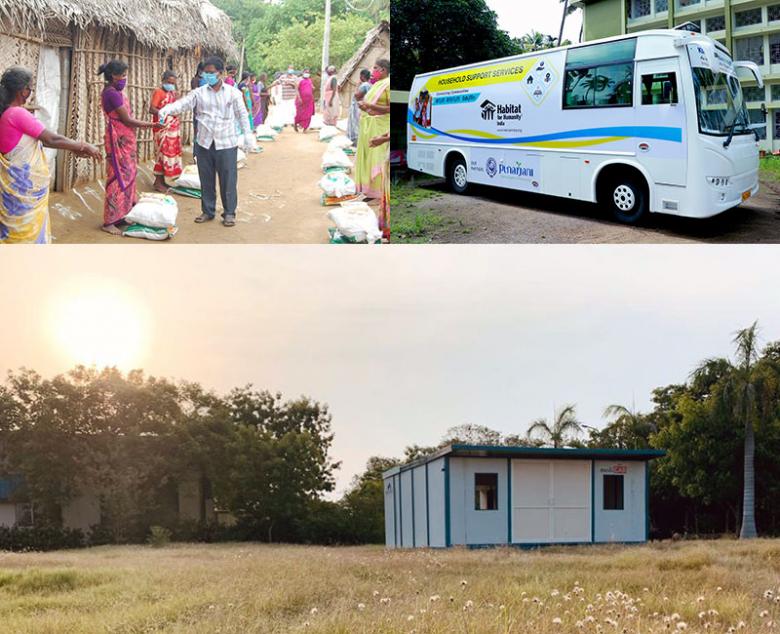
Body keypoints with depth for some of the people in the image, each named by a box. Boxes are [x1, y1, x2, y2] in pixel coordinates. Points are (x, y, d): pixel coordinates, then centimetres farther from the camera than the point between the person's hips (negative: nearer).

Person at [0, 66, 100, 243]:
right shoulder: (18, 114, -20)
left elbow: (40, 139, 11)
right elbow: (52, 139, -16)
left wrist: (73, 148, 10)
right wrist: (84, 146, -4)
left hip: (17, 185, 9)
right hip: (24, 187, -9)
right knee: (26, 231, 1)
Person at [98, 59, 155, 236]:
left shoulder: (115, 91, 12)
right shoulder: (112, 93, -18)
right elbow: (127, 119, -17)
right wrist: (150, 124, -9)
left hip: (124, 140, 10)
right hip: (118, 140, -10)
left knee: (126, 175, 12)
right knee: (119, 177, -8)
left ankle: (120, 216, 18)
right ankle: (109, 221, -5)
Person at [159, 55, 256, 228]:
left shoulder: (233, 92, 1)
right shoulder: (199, 93, 3)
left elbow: (242, 115, 4)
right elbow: (182, 103, -9)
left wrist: (248, 136, -1)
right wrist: (166, 109, -28)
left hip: (226, 144, -2)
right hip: (204, 143, 2)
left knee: (228, 179, 2)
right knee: (206, 179, 10)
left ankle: (229, 212, 13)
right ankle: (208, 211, 22)